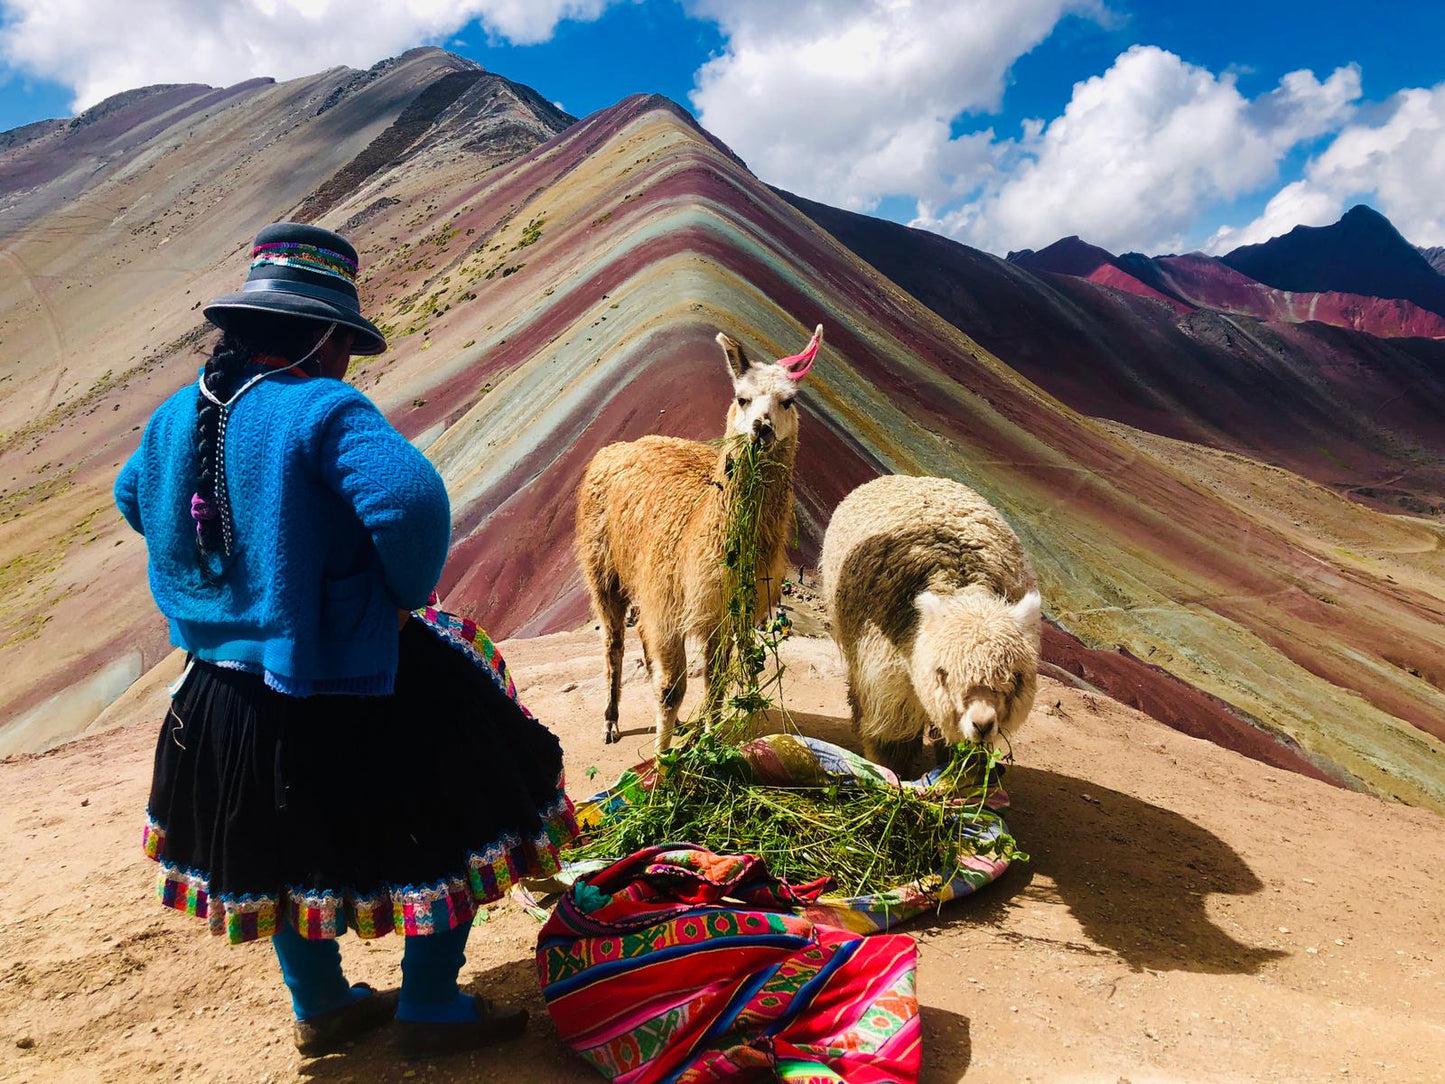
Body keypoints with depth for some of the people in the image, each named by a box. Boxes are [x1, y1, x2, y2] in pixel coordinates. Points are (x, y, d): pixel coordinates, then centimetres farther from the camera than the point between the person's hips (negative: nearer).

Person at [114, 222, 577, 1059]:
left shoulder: (176, 415, 4)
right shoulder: (324, 410, -22)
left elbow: (133, 496, 24)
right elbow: (411, 499, -38)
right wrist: (409, 592, -18)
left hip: (225, 695, 8)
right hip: (345, 689, -8)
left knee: (291, 854, 27)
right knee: (446, 831, 14)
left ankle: (321, 1008, 45)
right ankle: (431, 1012, 28)